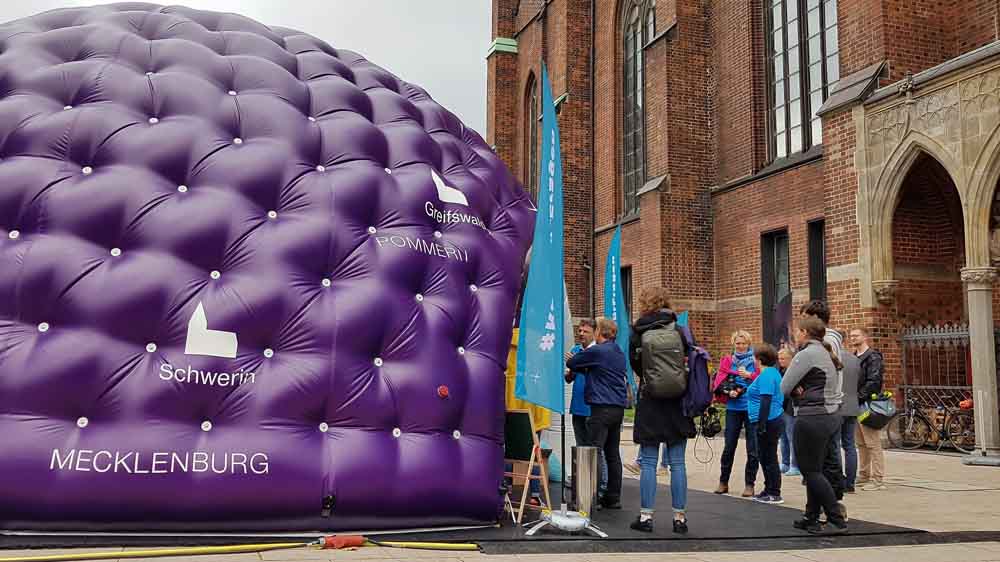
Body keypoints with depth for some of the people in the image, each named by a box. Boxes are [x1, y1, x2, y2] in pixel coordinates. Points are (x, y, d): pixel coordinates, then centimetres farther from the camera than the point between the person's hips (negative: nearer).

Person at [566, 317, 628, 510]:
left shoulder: (597, 351, -9)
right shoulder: (619, 353, 16)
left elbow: (571, 363, 1)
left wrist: (573, 370, 22)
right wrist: (579, 370, 21)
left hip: (602, 408, -8)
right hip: (619, 408, 8)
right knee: (613, 454, 11)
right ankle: (613, 498, 16)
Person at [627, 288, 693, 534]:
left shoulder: (637, 333, -3)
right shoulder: (680, 331, -2)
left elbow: (635, 366, 6)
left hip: (649, 403, -1)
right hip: (676, 403, 1)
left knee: (648, 462, 5)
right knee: (677, 463, 5)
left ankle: (646, 515, 6)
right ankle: (679, 517, 9)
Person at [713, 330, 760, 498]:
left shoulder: (755, 360, 4)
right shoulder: (727, 360, 8)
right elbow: (719, 382, 0)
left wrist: (749, 375, -15)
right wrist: (728, 391, -16)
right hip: (733, 408, 2)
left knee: (753, 449, 1)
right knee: (729, 447, 8)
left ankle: (750, 484, 12)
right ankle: (723, 482, 19)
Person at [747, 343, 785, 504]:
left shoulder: (766, 375, -16)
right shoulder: (773, 372, 16)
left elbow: (766, 401, -23)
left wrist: (761, 424, -24)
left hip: (768, 422, -10)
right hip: (775, 420, 10)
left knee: (768, 458, -3)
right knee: (765, 456, 17)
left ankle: (775, 494, 4)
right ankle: (769, 491, 25)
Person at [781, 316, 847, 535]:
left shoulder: (807, 354, -14)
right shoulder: (825, 353, 15)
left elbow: (784, 388, -14)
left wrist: (796, 390, 5)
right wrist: (800, 388, -1)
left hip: (813, 418, -9)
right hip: (831, 416, 9)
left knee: (812, 471, -2)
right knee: (815, 469, 14)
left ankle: (837, 521, -1)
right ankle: (811, 518, 20)